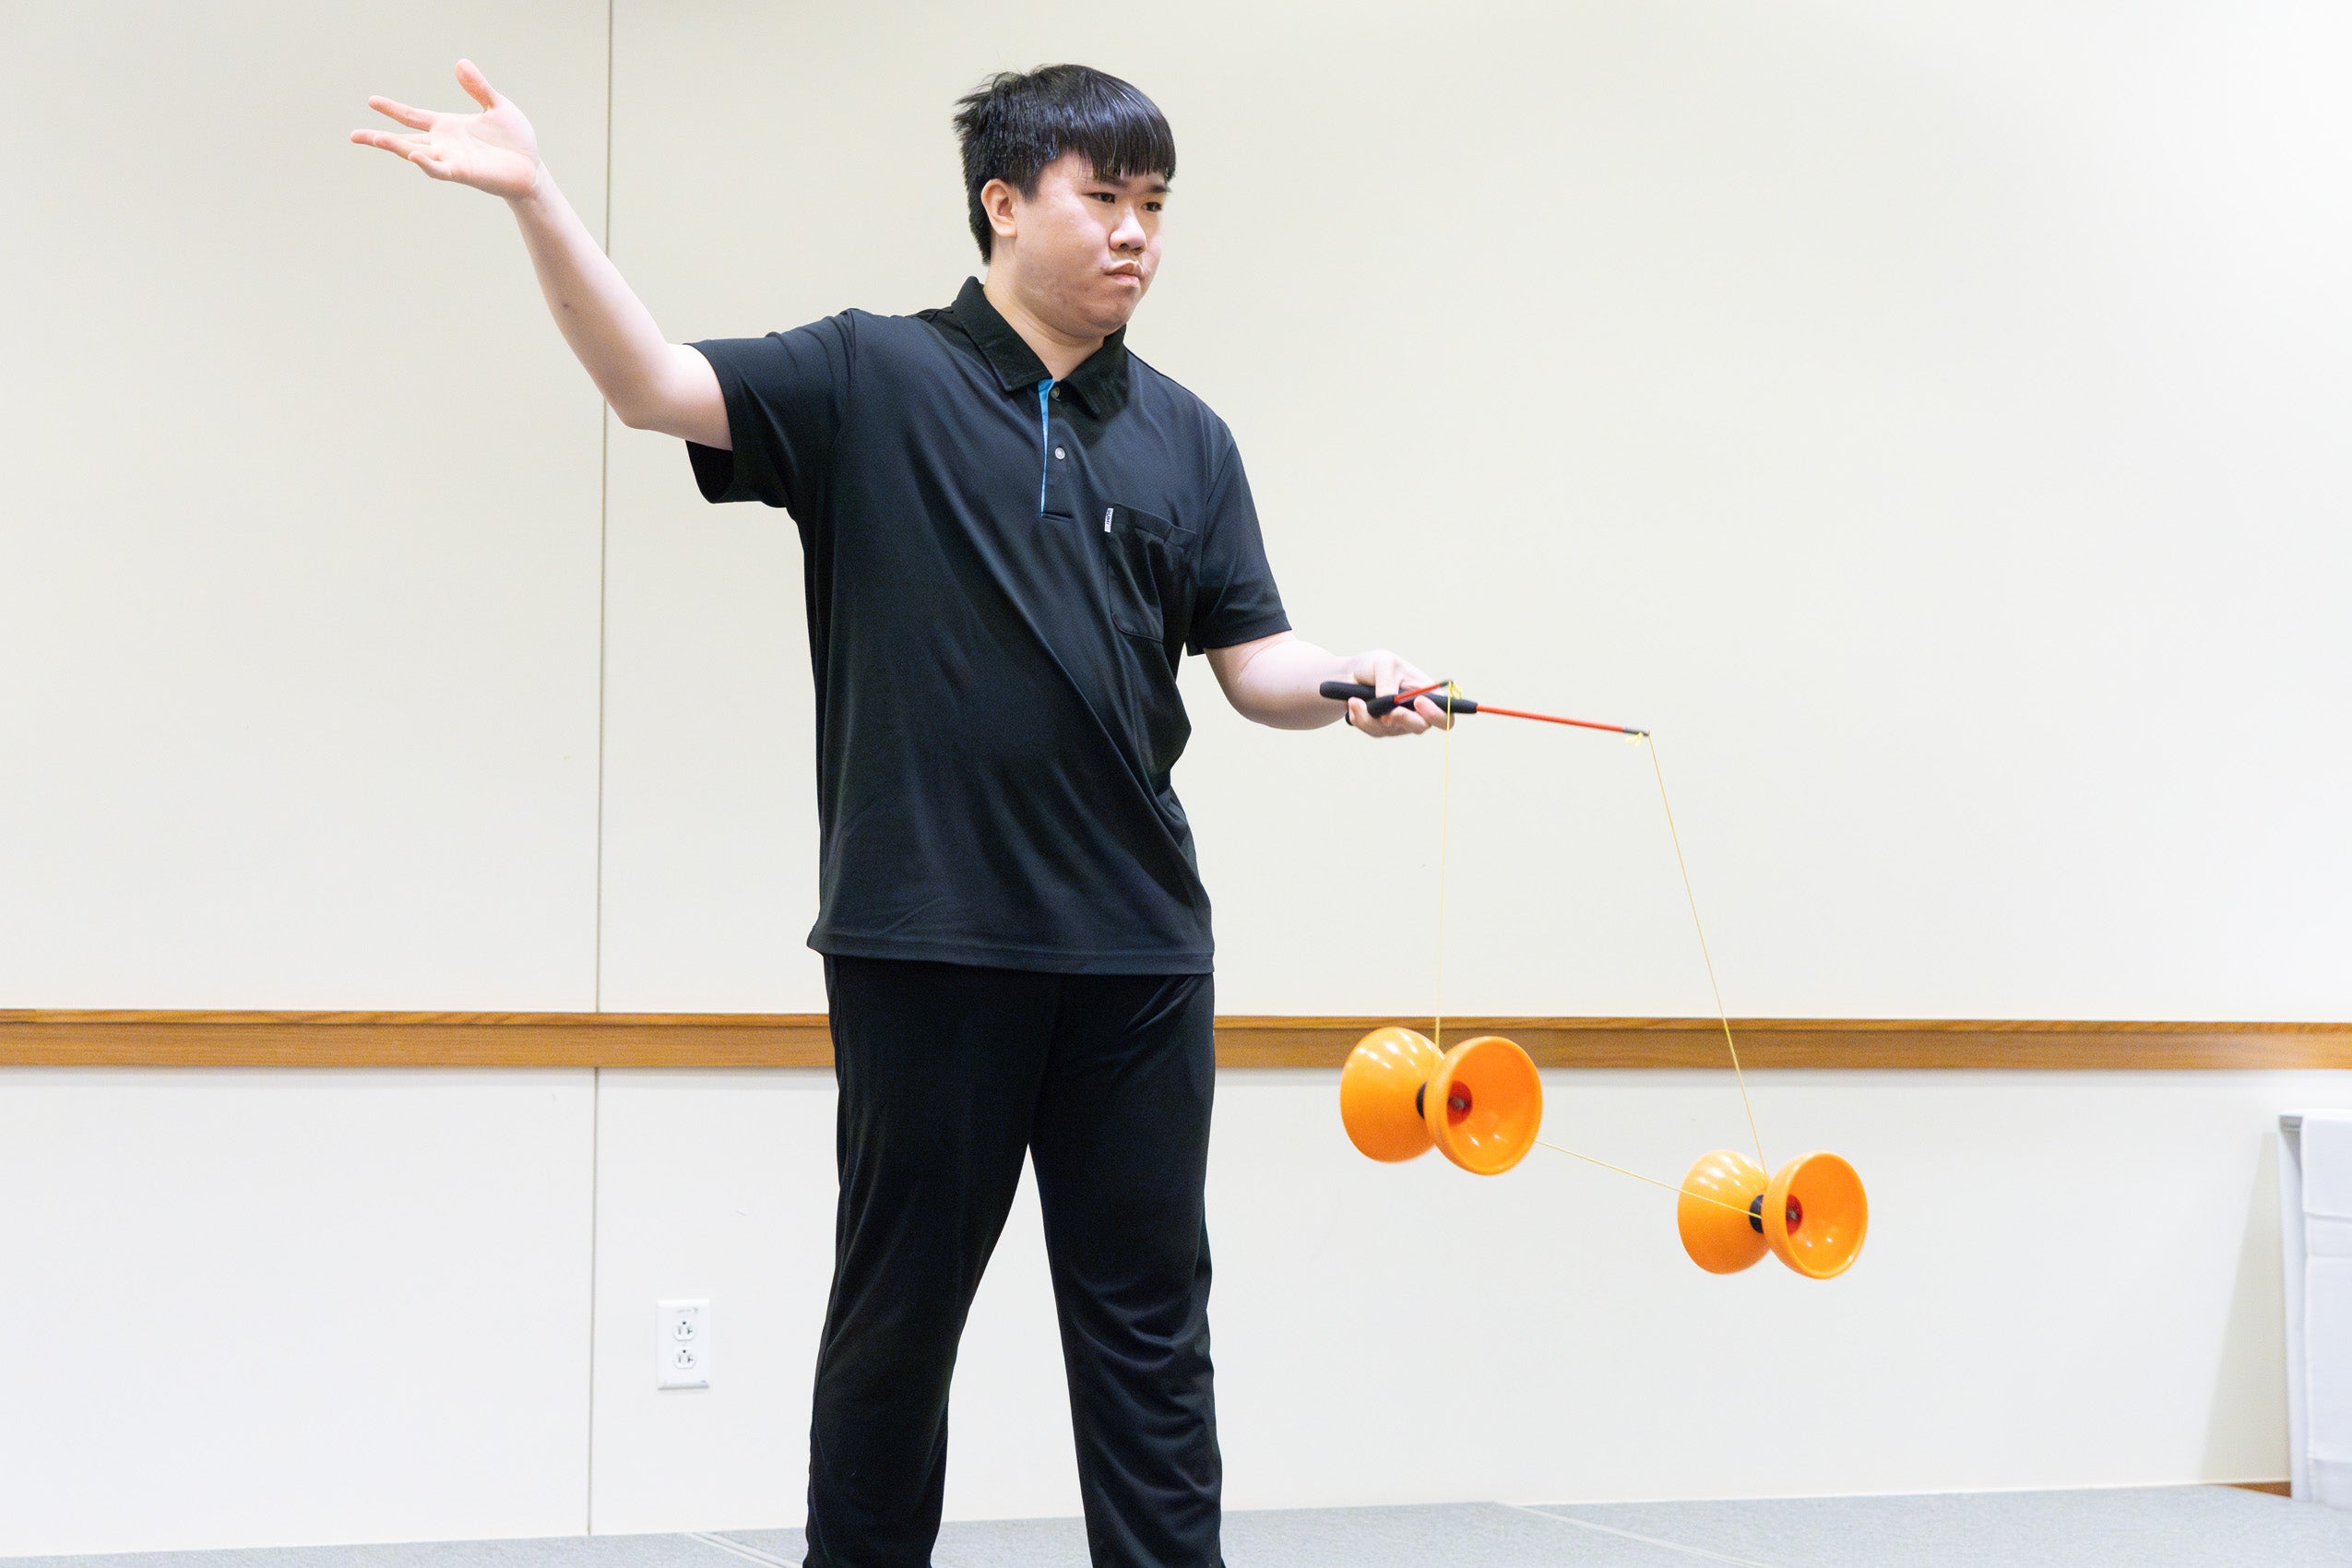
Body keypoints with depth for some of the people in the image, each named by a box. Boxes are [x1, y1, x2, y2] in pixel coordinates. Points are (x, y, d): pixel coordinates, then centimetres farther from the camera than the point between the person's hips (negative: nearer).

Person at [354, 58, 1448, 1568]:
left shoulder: (1184, 438, 13)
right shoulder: (870, 383, 2)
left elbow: (1253, 660, 10)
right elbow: (655, 384, -10)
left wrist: (1346, 688, -13)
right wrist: (539, 201, -24)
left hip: (1137, 946, 3)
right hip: (925, 935, -3)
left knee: (1147, 1324, 7)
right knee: (899, 1310, 8)